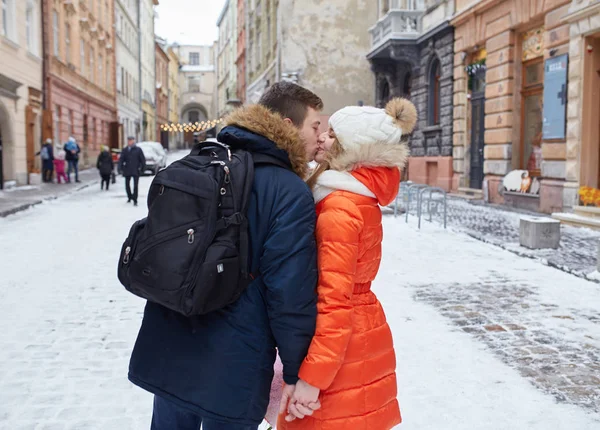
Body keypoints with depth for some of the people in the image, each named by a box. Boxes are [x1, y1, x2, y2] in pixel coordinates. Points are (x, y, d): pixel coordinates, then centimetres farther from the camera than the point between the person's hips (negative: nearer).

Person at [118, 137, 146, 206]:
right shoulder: (125, 150, 5)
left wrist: (142, 168, -5)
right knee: (127, 185, 12)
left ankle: (135, 200, 1)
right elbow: (121, 159, 5)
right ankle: (129, 197, 33)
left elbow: (143, 160, -1)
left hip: (136, 171, -3)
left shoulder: (138, 149, -2)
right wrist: (120, 168, -7)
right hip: (127, 171, 3)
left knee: (135, 186, -5)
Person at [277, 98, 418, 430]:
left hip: (342, 349, -9)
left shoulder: (339, 207, -21)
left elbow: (335, 300, -26)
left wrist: (312, 376, -24)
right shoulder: (362, 195, 7)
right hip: (362, 337, 9)